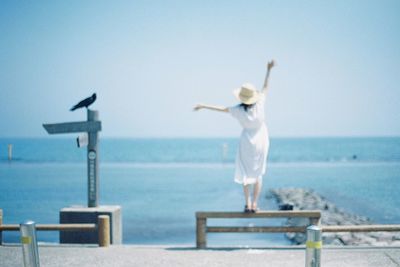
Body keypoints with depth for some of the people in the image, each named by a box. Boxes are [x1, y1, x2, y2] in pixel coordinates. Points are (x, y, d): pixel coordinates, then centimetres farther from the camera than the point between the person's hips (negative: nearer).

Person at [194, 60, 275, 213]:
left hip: (247, 142, -1)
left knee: (246, 173, 11)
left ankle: (248, 204, 2)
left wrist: (203, 106, 3)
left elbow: (222, 109, -8)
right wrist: (268, 70, 3)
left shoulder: (238, 110, -18)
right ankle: (254, 204, 4)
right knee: (258, 174, 9)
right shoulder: (259, 104, -17)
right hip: (262, 141, 1)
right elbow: (265, 88, -5)